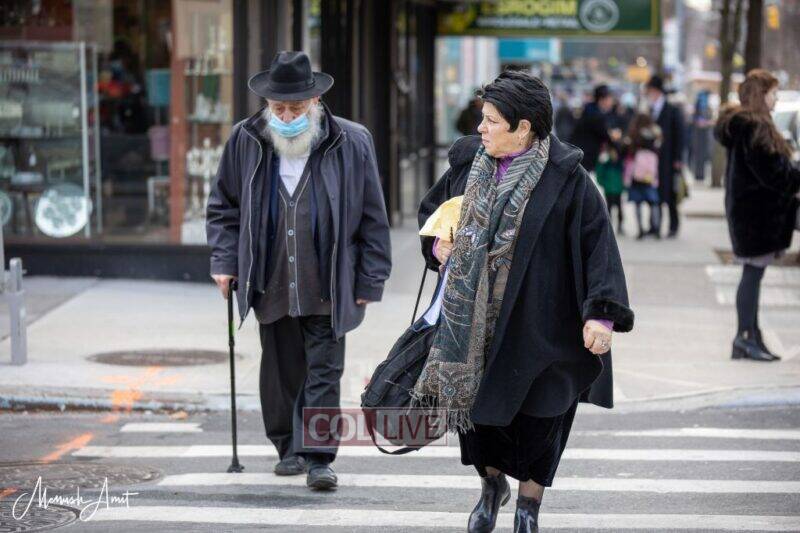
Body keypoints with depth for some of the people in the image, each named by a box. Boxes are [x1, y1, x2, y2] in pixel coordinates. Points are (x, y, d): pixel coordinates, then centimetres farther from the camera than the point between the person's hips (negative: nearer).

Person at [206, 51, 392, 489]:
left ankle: (319, 457, 1)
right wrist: (225, 261, 5)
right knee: (280, 370, 11)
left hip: (327, 288, -2)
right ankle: (289, 448, 26)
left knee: (323, 372, -3)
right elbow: (224, 206, 14)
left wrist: (369, 281, 1)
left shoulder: (351, 144, -3)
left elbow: (372, 218, 2)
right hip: (271, 285, 2)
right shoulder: (245, 141, 2)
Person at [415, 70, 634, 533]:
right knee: (474, 401, 6)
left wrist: (602, 313, -24)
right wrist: (438, 245, -1)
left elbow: (597, 241, -15)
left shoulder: (565, 177, -12)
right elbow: (431, 209, 21)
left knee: (537, 411, 4)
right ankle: (492, 482, 33)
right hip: (474, 317, 4)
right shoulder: (469, 162, 3)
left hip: (537, 323, -4)